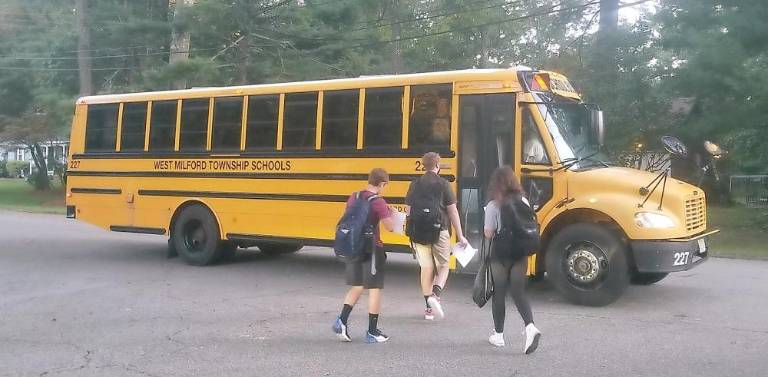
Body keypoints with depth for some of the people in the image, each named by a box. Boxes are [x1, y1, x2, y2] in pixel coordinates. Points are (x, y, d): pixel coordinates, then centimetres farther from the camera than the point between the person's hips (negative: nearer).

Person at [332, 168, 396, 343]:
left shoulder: (353, 197, 6)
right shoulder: (378, 202, -15)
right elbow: (390, 227, -18)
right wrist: (389, 213, 0)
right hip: (372, 249, -6)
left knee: (357, 287, 18)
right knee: (375, 289, 4)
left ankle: (342, 320, 5)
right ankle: (372, 332, 10)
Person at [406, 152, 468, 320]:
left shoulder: (415, 185, 5)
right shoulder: (443, 184, -4)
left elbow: (409, 210, 8)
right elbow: (453, 211, -5)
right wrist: (460, 235, 0)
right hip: (439, 231, -3)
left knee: (427, 268, 10)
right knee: (443, 266, 11)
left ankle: (429, 307, 13)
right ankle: (435, 295, -13)